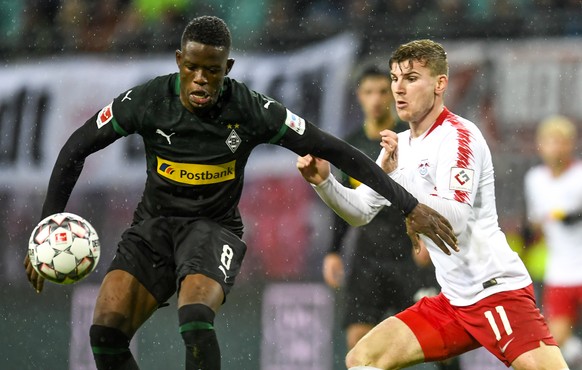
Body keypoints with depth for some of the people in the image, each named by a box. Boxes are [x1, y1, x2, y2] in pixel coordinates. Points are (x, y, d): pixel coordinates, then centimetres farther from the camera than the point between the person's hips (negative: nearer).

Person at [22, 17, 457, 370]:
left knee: (196, 321, -33)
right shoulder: (147, 101, -13)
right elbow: (76, 149, 0)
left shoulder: (251, 110, -16)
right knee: (106, 332, -18)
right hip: (154, 225, 2)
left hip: (214, 226, -2)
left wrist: (411, 207, -11)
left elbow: (335, 151, -11)